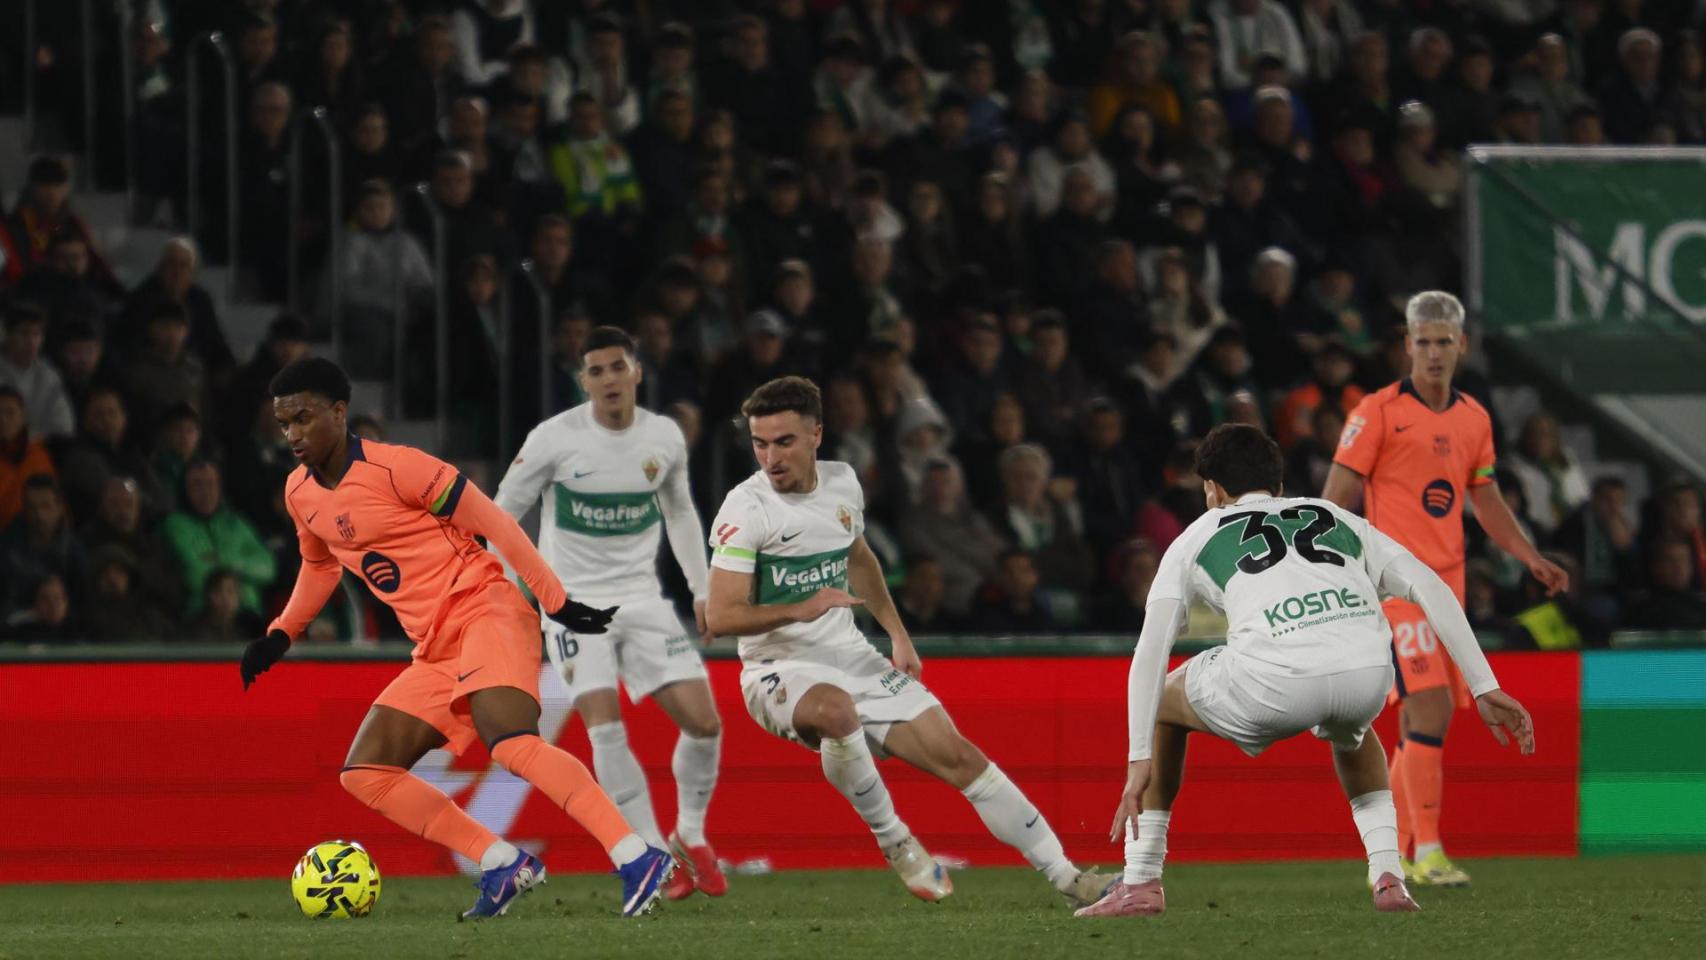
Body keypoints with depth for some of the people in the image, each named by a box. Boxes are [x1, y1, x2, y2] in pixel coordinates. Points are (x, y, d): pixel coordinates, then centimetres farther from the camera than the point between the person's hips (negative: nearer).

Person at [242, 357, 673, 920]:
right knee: (364, 774, -2)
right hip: (436, 651, 9)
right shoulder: (300, 494, 11)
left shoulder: (393, 467, -13)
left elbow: (491, 522, -10)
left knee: (512, 746, -32)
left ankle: (638, 861, -34)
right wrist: (281, 635, 23)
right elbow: (319, 565, 32)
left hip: (484, 611, -9)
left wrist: (556, 601, -10)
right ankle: (503, 866, -5)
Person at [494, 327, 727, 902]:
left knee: (703, 720, -7)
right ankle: (657, 857, -14)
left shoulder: (665, 438, 1)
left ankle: (690, 837, 17)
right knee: (604, 723, -21)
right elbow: (503, 512, -1)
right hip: (573, 598, -3)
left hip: (641, 596, 4)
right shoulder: (554, 439, -11)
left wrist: (701, 591, 16)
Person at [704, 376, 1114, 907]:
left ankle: (1065, 875, 8)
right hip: (781, 669, -5)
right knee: (836, 709, -40)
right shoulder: (746, 509, -15)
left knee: (956, 755, -1)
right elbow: (721, 617, -21)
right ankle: (893, 840, -18)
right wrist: (801, 609, -34)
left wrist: (898, 634, 24)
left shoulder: (842, 483, 4)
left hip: (851, 658, 6)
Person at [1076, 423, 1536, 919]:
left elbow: (1151, 651, 15)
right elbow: (1431, 589, 22)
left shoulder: (1199, 536, 27)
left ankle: (1140, 884, 23)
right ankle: (1389, 877, 24)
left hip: (1275, 682, -3)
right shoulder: (1337, 519, 34)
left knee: (1158, 703, 28)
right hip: (1367, 672, 3)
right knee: (1351, 733, 41)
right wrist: (1485, 688, 21)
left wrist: (1140, 761, 12)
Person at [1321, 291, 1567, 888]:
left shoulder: (1474, 419, 13)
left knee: (1419, 721, 7)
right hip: (1396, 580, -6)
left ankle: (1395, 854, 17)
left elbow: (1487, 504, 23)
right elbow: (1337, 498, -5)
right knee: (1432, 705, -17)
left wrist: (1533, 560, 14)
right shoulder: (1379, 412, -5)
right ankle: (1427, 850, -16)